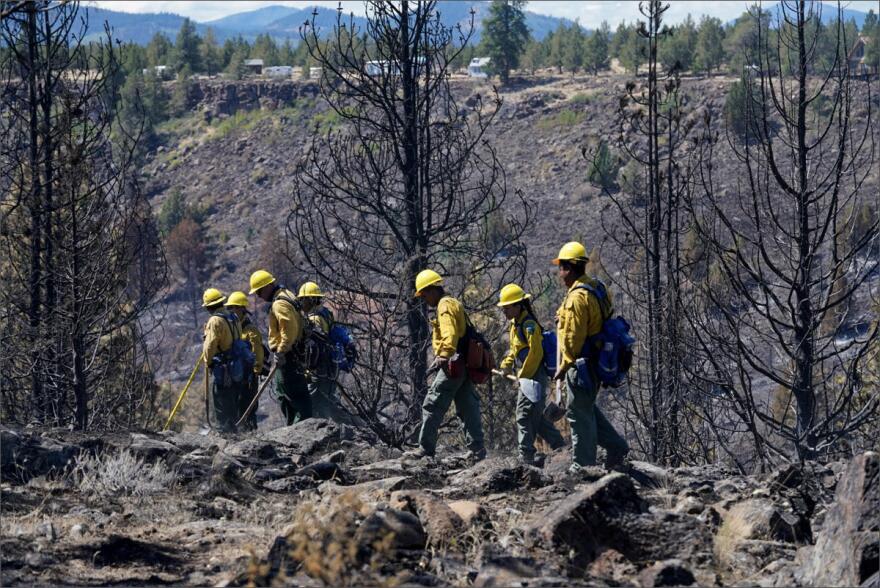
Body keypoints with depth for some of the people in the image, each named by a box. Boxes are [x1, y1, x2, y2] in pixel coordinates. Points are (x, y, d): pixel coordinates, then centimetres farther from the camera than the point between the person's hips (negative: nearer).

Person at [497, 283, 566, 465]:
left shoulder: (529, 325, -17)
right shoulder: (516, 324, 15)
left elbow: (535, 353, -22)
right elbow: (515, 349, 25)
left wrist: (524, 375, -15)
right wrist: (506, 365, 11)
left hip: (533, 376, -10)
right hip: (527, 376, 10)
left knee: (525, 417, -9)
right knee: (536, 417, 15)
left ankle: (526, 456, -8)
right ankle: (559, 445, 23)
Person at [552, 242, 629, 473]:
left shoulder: (578, 296, -20)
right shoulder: (596, 289, 11)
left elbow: (573, 336, -21)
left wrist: (564, 366, -14)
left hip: (581, 364, -10)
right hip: (595, 362, 10)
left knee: (579, 413, -2)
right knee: (588, 409, 22)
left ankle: (582, 465, 4)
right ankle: (617, 447, 20)